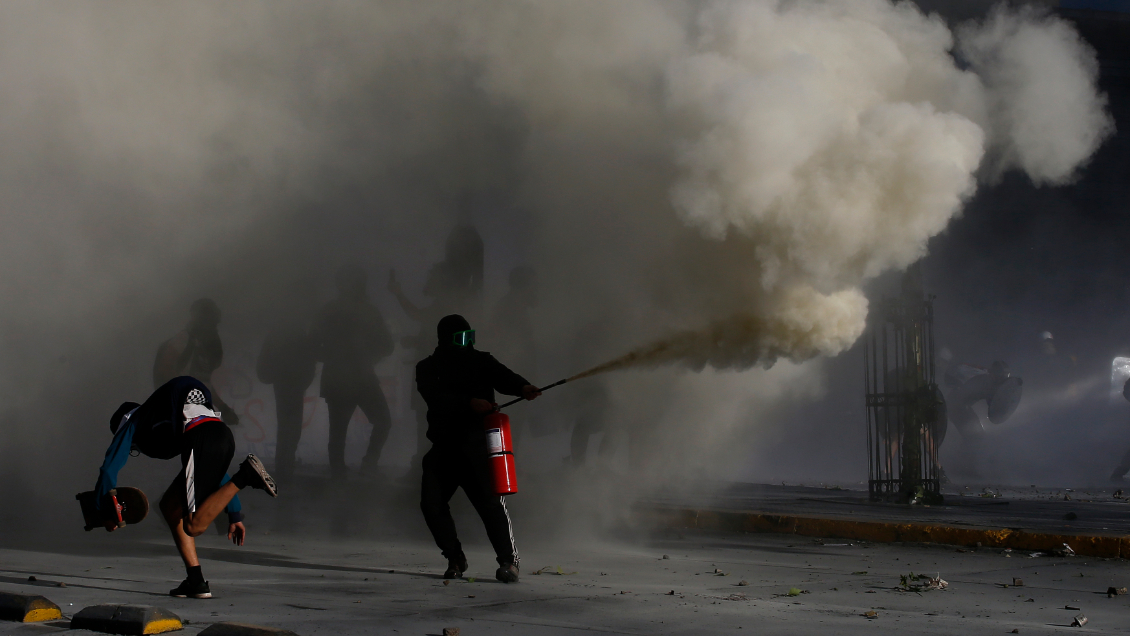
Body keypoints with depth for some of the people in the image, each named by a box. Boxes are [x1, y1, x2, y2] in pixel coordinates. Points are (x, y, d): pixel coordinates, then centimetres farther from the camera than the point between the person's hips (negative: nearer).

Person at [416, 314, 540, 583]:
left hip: (476, 443, -2)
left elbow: (501, 377, -12)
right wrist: (470, 403, -26)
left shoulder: (480, 361, 7)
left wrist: (522, 387, -34)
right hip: (443, 446, 2)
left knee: (489, 500, -15)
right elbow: (436, 399, -12)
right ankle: (454, 559, 16)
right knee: (431, 502, -2)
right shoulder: (427, 368, 6)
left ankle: (508, 560, -10)